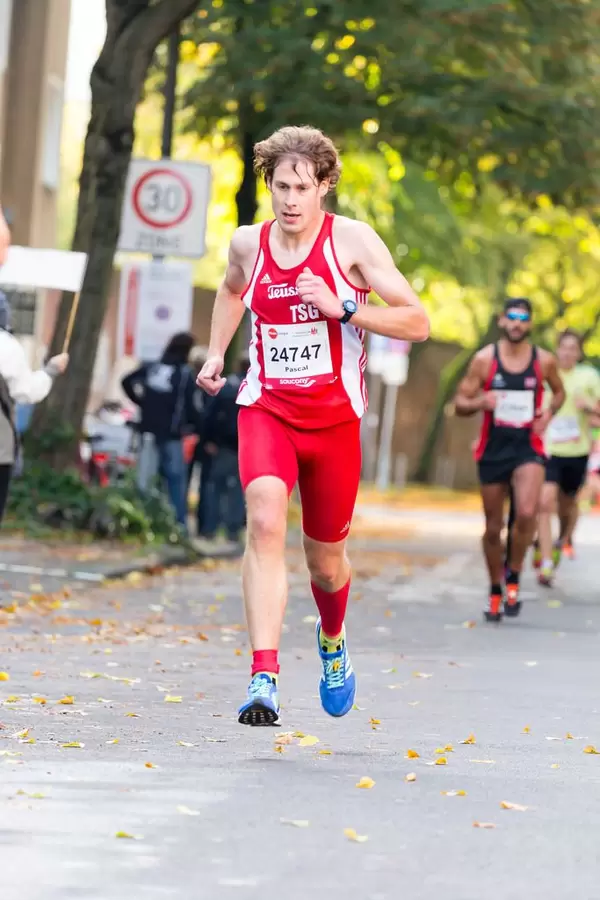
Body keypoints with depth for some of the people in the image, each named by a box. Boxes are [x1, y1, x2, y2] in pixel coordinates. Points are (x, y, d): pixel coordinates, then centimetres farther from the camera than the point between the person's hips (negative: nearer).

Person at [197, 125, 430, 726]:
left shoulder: (352, 240, -7)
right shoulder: (248, 244, 4)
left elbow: (417, 322, -10)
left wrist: (341, 308, -21)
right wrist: (215, 354, 19)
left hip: (333, 416, -1)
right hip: (266, 407, 1)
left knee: (325, 562, 11)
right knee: (265, 521, -27)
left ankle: (332, 639, 48)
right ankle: (264, 679, -33)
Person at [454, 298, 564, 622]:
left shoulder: (544, 361, 0)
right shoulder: (484, 359, -2)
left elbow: (559, 392, 20)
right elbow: (460, 404, 1)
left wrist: (549, 411, -1)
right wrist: (480, 402, -21)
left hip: (528, 448, -1)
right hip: (493, 449, 1)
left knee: (526, 513, -25)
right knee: (493, 527, 8)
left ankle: (513, 577, -4)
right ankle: (495, 592, 27)